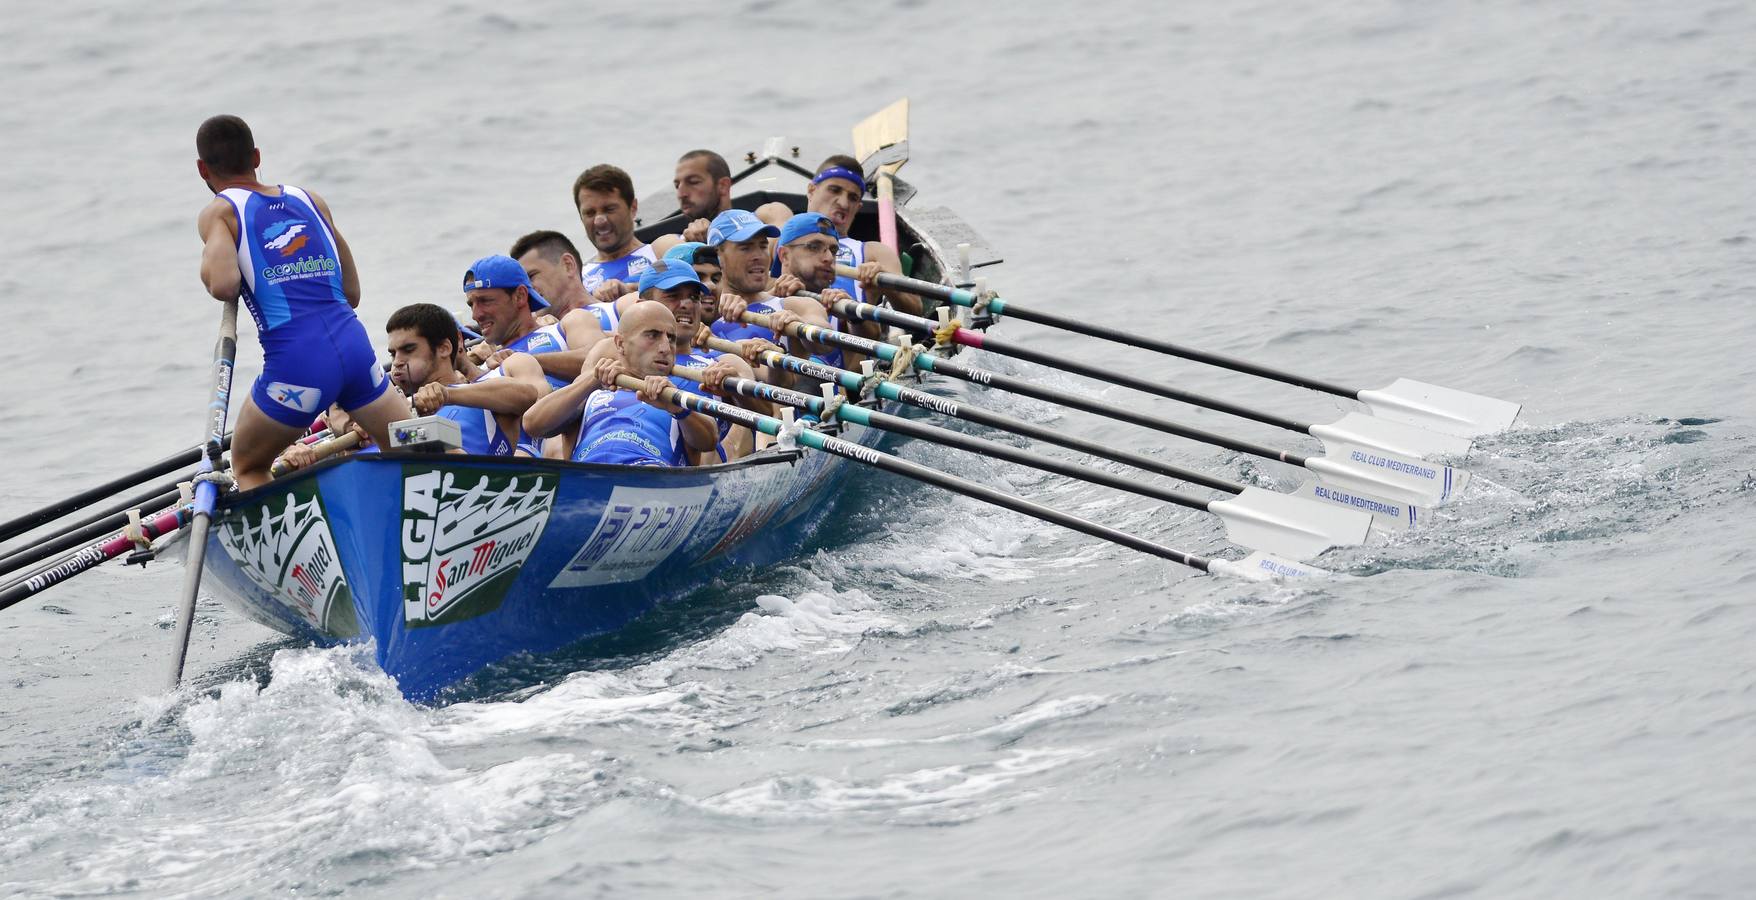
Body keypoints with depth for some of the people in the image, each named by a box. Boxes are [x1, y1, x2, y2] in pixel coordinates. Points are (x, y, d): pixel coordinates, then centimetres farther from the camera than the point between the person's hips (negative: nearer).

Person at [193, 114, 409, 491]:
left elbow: (223, 285, -13)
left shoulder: (219, 212, 5)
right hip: (356, 347, 4)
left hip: (295, 364, -4)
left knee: (246, 468, 19)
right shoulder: (310, 201, 20)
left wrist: (207, 263, 9)